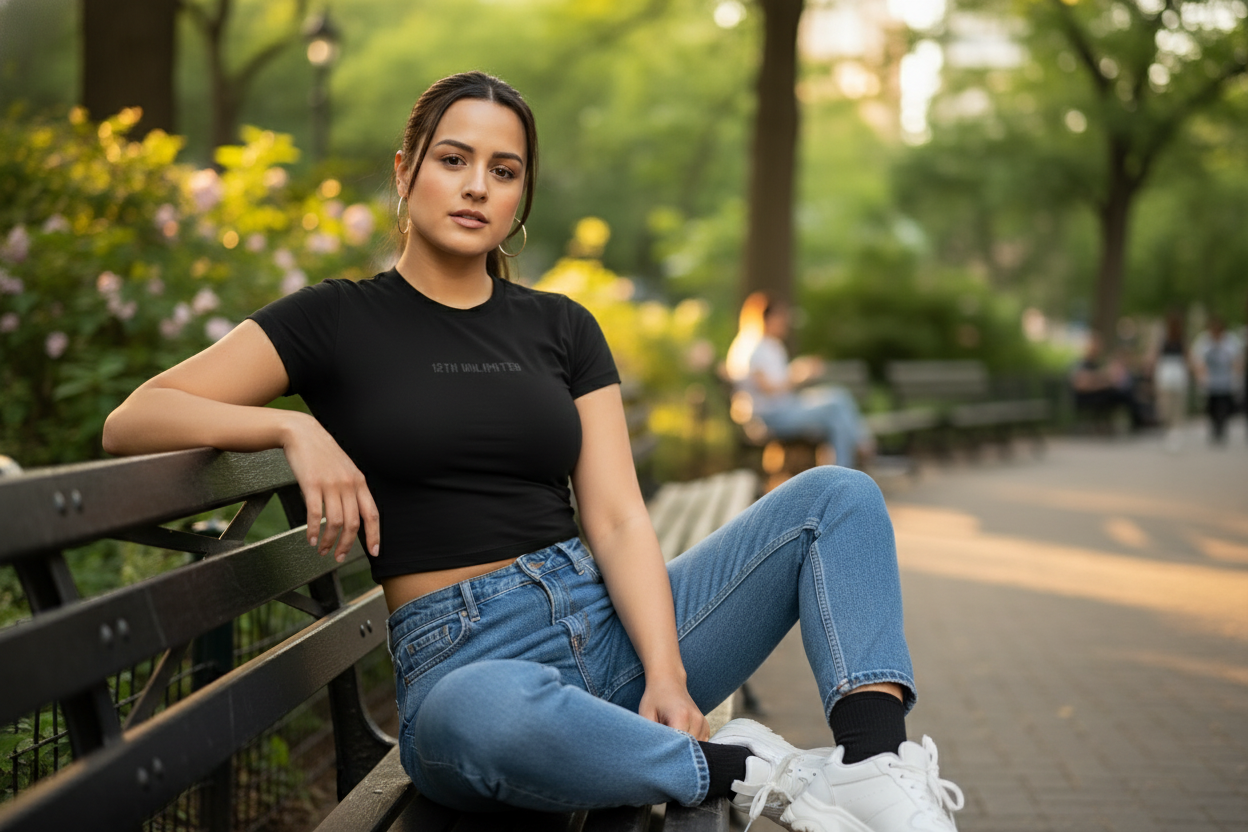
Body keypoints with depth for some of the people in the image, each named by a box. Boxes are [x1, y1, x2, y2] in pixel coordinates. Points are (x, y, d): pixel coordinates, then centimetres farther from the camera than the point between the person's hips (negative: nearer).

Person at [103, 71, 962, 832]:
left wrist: (667, 674, -14)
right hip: (468, 660, -5)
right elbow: (132, 421, -3)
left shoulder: (560, 327, 14)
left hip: (611, 619, 5)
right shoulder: (339, 320, 5)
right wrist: (294, 428, -19)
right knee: (482, 717, -43)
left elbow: (617, 519, 3)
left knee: (836, 496, -7)